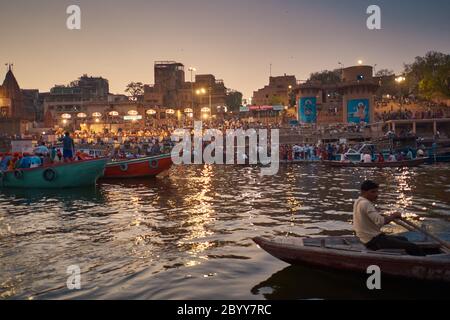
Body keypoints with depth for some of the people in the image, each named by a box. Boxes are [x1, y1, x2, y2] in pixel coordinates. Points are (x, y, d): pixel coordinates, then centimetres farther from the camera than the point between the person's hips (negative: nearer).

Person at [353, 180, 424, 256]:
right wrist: (393, 216, -13)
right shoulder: (365, 203, -19)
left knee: (404, 239, 28)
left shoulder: (359, 202, 13)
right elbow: (380, 222, -29)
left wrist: (388, 217, 3)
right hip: (373, 241, -11)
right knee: (414, 248, -12)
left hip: (369, 239, 11)